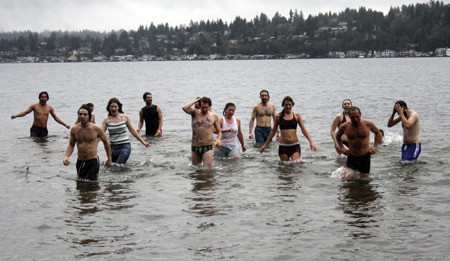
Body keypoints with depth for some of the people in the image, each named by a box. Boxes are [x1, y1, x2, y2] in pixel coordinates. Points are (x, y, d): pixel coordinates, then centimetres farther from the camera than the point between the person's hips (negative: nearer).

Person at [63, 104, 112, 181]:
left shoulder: (96, 129, -8)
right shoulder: (74, 129, 0)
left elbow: (105, 142, 6)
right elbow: (71, 145, 11)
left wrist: (109, 159, 12)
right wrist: (66, 157, -8)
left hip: (93, 162, -4)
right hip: (80, 162, 4)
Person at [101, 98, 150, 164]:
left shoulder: (125, 117, 0)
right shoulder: (106, 120, 1)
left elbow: (132, 130, 9)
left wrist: (143, 141, 10)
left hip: (125, 146, -3)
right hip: (113, 147, 3)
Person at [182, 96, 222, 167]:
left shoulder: (214, 116, 3)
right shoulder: (195, 113, 2)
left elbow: (219, 132, 9)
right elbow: (184, 108, -18)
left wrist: (218, 139, -13)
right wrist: (197, 100, -10)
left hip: (207, 147, -2)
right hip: (194, 148, 2)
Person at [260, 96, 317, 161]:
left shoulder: (297, 116, 5)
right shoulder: (278, 117, 4)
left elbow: (304, 130, 4)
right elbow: (273, 131, 13)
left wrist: (311, 142, -7)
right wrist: (266, 145, 16)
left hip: (295, 146, 0)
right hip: (283, 147, 0)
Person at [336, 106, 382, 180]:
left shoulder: (368, 124, -9)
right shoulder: (344, 126, -7)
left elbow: (378, 133, 10)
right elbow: (338, 136, 14)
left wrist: (375, 147, -2)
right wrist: (342, 147, -1)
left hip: (365, 156, 0)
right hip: (351, 156, 0)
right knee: (346, 178, -18)